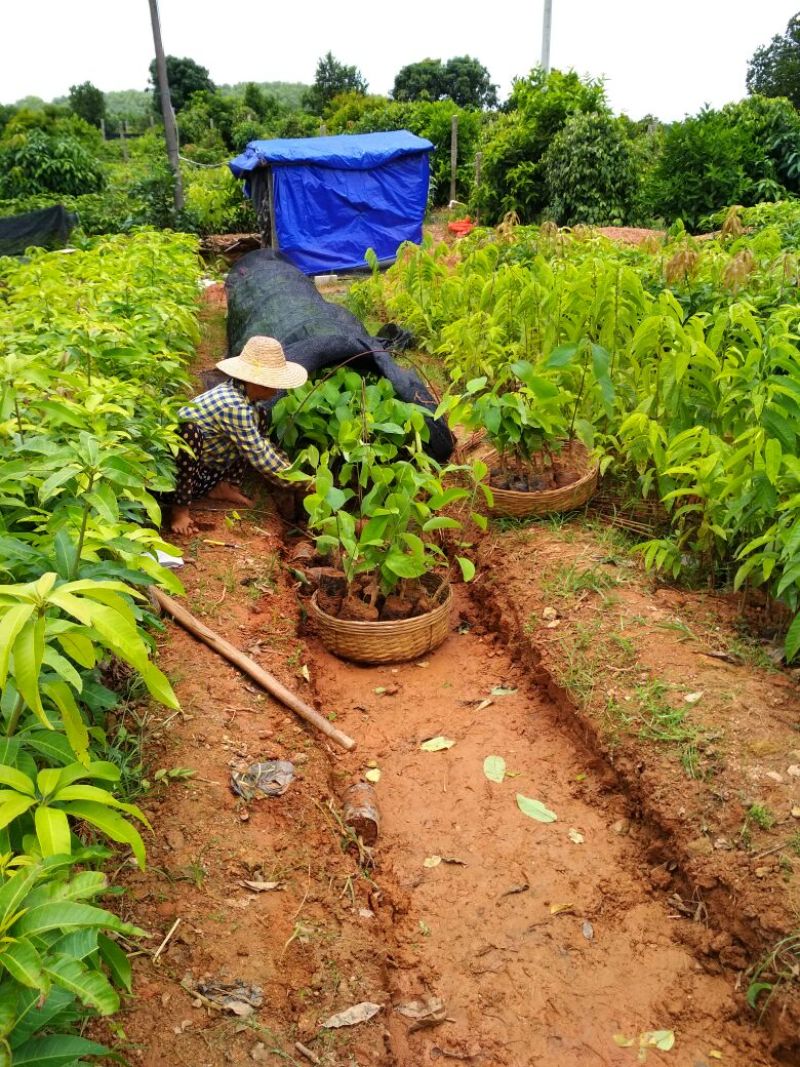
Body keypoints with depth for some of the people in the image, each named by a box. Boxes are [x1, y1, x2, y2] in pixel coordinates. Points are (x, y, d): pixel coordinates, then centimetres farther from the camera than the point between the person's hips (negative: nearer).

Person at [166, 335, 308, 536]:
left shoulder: (241, 394, -3)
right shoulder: (234, 406, -30)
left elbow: (263, 444, 9)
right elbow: (260, 457, -24)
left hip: (205, 469, 8)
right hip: (175, 471, -8)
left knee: (259, 418, 6)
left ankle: (221, 487, 8)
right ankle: (179, 507, -21)